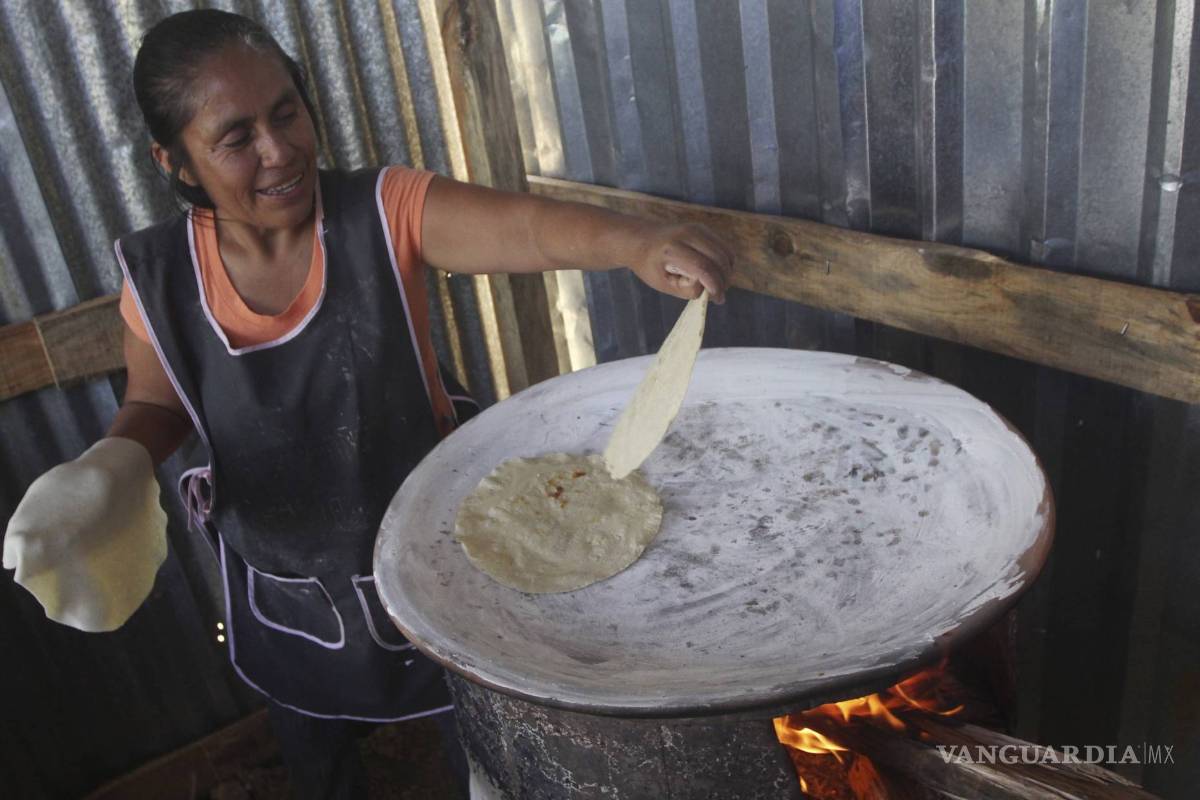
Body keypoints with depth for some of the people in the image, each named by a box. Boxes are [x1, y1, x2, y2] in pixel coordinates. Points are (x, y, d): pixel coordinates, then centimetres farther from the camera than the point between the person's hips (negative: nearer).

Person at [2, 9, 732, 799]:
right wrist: (113, 466, -17)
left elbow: (524, 224, -38)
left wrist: (637, 242, -57)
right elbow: (155, 406, 4)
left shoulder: (384, 212, -21)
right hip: (287, 598, 3)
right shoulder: (157, 279, -13)